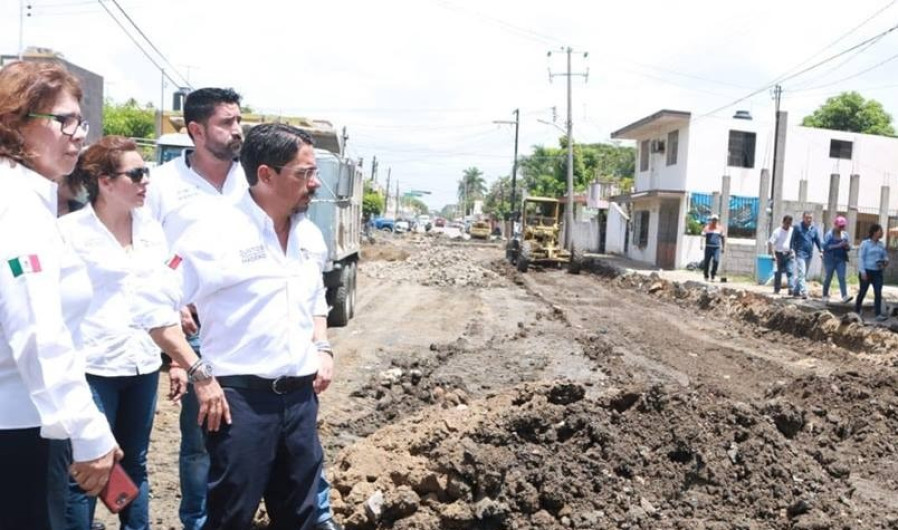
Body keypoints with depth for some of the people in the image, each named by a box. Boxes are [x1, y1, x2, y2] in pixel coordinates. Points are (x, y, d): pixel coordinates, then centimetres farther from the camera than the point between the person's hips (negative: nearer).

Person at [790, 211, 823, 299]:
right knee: (801, 273, -13)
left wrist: (821, 250, -1)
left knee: (804, 274, 12)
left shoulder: (814, 229, 8)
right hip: (800, 253, -6)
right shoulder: (798, 227, -6)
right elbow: (793, 240, -5)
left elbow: (818, 240, 9)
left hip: (809, 254, 6)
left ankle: (796, 291, 22)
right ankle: (803, 292, -17)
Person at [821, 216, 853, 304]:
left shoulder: (845, 234, 7)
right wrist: (838, 245, -21)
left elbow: (849, 247, 10)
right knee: (828, 277, 6)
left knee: (841, 277, -8)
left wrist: (847, 246, -14)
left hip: (841, 259, 3)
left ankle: (845, 297, -17)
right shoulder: (829, 234, -6)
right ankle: (825, 295, 21)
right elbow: (826, 246, -14)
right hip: (830, 259, -3)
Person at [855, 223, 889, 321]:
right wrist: (862, 271, -15)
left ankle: (878, 314, -2)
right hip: (867, 271, -4)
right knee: (862, 292, 5)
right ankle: (856, 311, 19)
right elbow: (861, 257, -9)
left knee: (878, 293, -3)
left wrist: (886, 261, -6)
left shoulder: (881, 245, 9)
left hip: (878, 272, 4)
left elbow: (885, 256, 19)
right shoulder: (865, 243, -6)